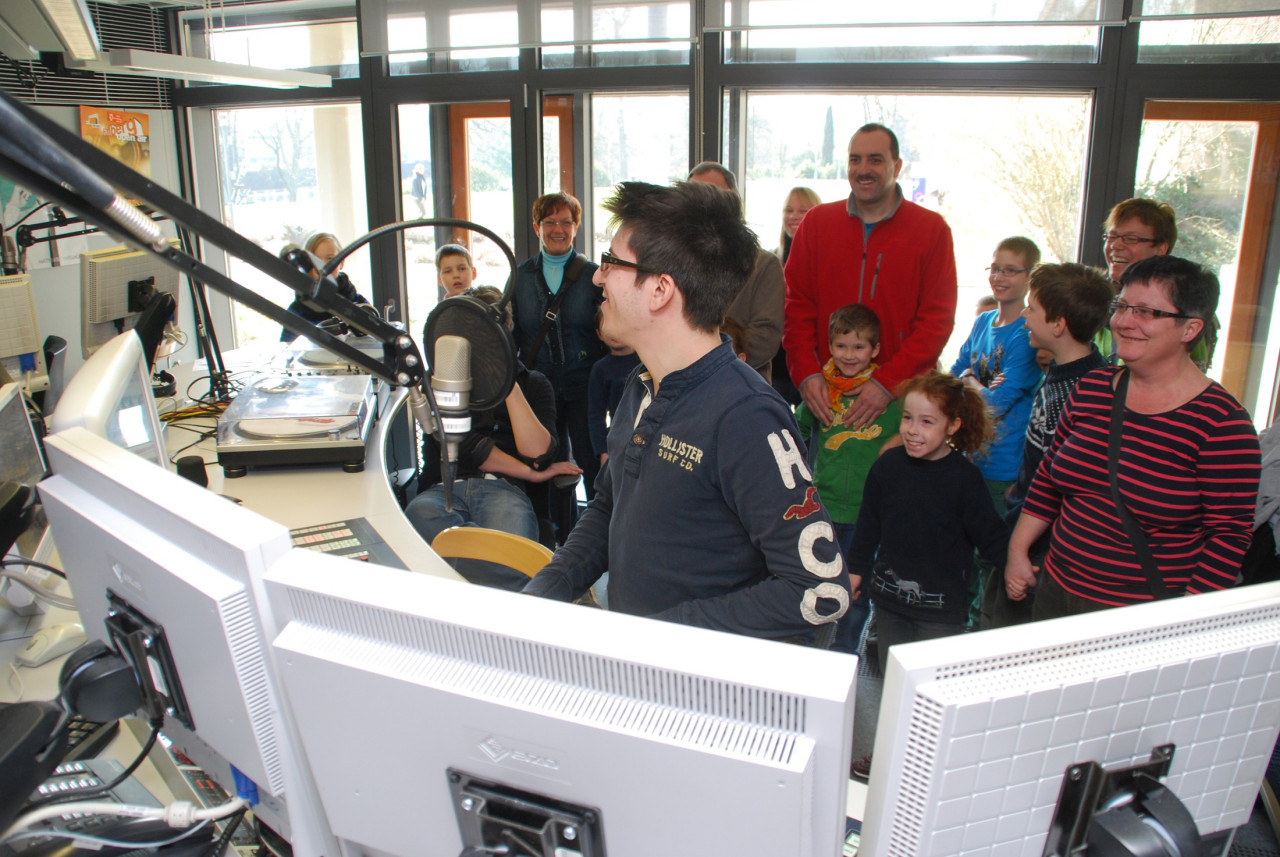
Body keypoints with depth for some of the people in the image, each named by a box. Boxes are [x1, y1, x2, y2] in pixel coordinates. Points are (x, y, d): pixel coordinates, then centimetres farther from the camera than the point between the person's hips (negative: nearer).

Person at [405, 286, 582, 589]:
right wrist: (531, 473, 2)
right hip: (443, 490, 2)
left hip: (503, 490, -2)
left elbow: (538, 456, 1)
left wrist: (509, 385, -1)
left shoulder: (532, 383, 20)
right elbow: (460, 442, 3)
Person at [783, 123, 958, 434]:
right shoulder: (817, 222, 9)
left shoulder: (931, 228, 3)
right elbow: (797, 305, 6)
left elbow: (938, 319, -3)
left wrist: (888, 382, -14)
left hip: (903, 395, -1)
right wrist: (806, 373, -8)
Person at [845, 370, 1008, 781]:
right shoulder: (888, 465, -5)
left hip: (941, 607, -4)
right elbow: (868, 523, 7)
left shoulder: (964, 478, -15)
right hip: (889, 596, 4)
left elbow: (990, 536, -6)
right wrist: (856, 569, 12)